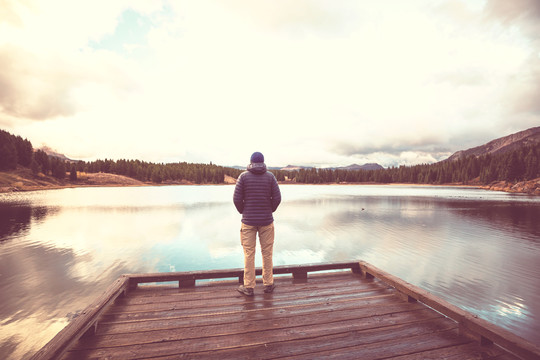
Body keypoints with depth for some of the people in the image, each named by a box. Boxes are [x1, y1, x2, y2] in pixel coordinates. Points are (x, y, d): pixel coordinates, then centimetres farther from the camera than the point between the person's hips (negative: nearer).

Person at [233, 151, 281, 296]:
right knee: (267, 253, 12)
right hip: (266, 220, 1)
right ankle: (268, 284, 22)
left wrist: (243, 212, 9)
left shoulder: (243, 176, -4)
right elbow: (277, 198, -5)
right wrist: (270, 211, 11)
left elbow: (237, 198, -7)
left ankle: (248, 287, 15)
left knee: (249, 253, 6)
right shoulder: (270, 176, -1)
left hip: (248, 220, -1)